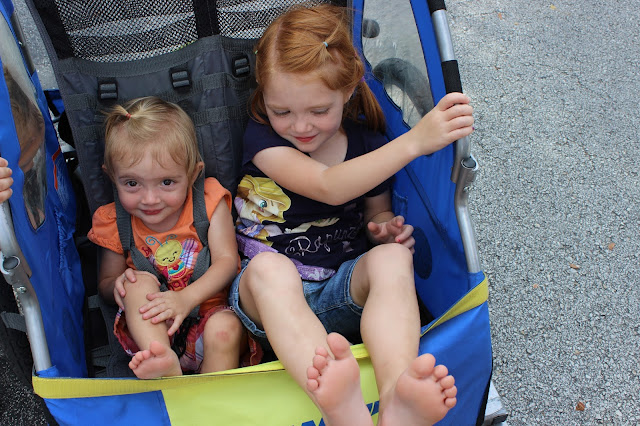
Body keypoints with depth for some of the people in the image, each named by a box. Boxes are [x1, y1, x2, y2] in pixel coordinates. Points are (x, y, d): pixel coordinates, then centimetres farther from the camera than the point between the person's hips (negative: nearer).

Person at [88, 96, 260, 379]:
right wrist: (117, 285, -16)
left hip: (207, 309, -2)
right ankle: (162, 360, -43)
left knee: (225, 327, -33)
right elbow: (105, 283, 10)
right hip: (149, 329, 2)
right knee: (140, 281, -25)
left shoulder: (208, 202, -3)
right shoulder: (115, 223, 2)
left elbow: (227, 260, -11)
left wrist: (186, 297, -27)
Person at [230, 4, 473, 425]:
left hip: (345, 291, 2)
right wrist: (414, 142, -30)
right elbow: (328, 187, -23)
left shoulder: (367, 144, 4)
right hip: (273, 294, -2)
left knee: (392, 256, -30)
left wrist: (387, 228, -7)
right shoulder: (263, 137, -6)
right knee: (270, 267, -37)